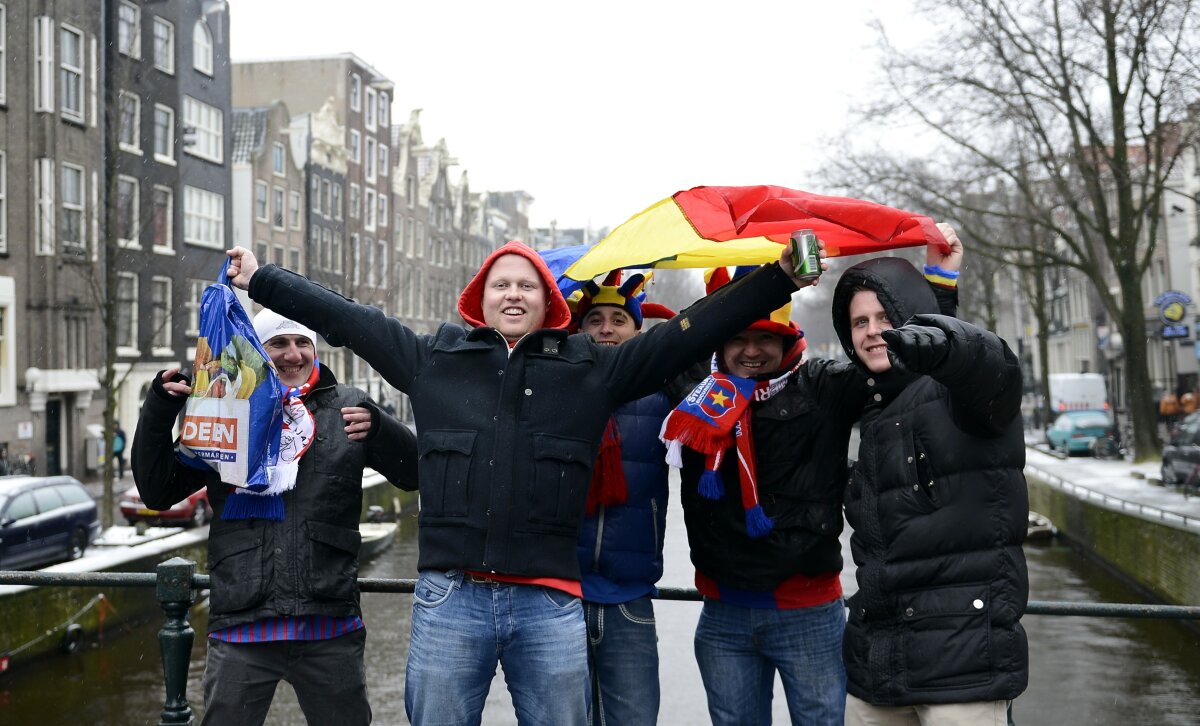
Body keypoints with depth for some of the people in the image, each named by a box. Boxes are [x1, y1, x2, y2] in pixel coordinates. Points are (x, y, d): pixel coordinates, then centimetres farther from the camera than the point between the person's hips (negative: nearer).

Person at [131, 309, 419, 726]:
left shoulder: (346, 408, 5)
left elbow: (414, 475, 2)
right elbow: (157, 492, 8)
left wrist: (379, 429, -17)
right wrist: (159, 411, -6)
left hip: (330, 629, 0)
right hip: (242, 630, 0)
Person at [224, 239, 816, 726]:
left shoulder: (592, 370, 7)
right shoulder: (433, 359, 10)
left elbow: (691, 331, 6)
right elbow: (346, 318, 15)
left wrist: (780, 277, 3)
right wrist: (259, 280, 17)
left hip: (549, 602, 0)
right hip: (450, 596, 1)